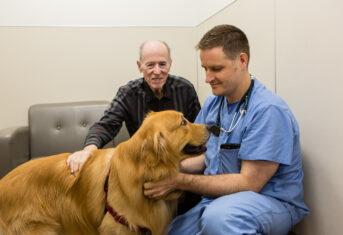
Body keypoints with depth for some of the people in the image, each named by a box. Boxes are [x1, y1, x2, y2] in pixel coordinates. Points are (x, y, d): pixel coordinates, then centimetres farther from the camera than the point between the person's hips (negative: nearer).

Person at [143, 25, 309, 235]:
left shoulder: (269, 110, -19)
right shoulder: (213, 103, 7)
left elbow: (248, 183, -20)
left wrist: (179, 181, -22)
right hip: (218, 199, 8)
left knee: (218, 216, -39)